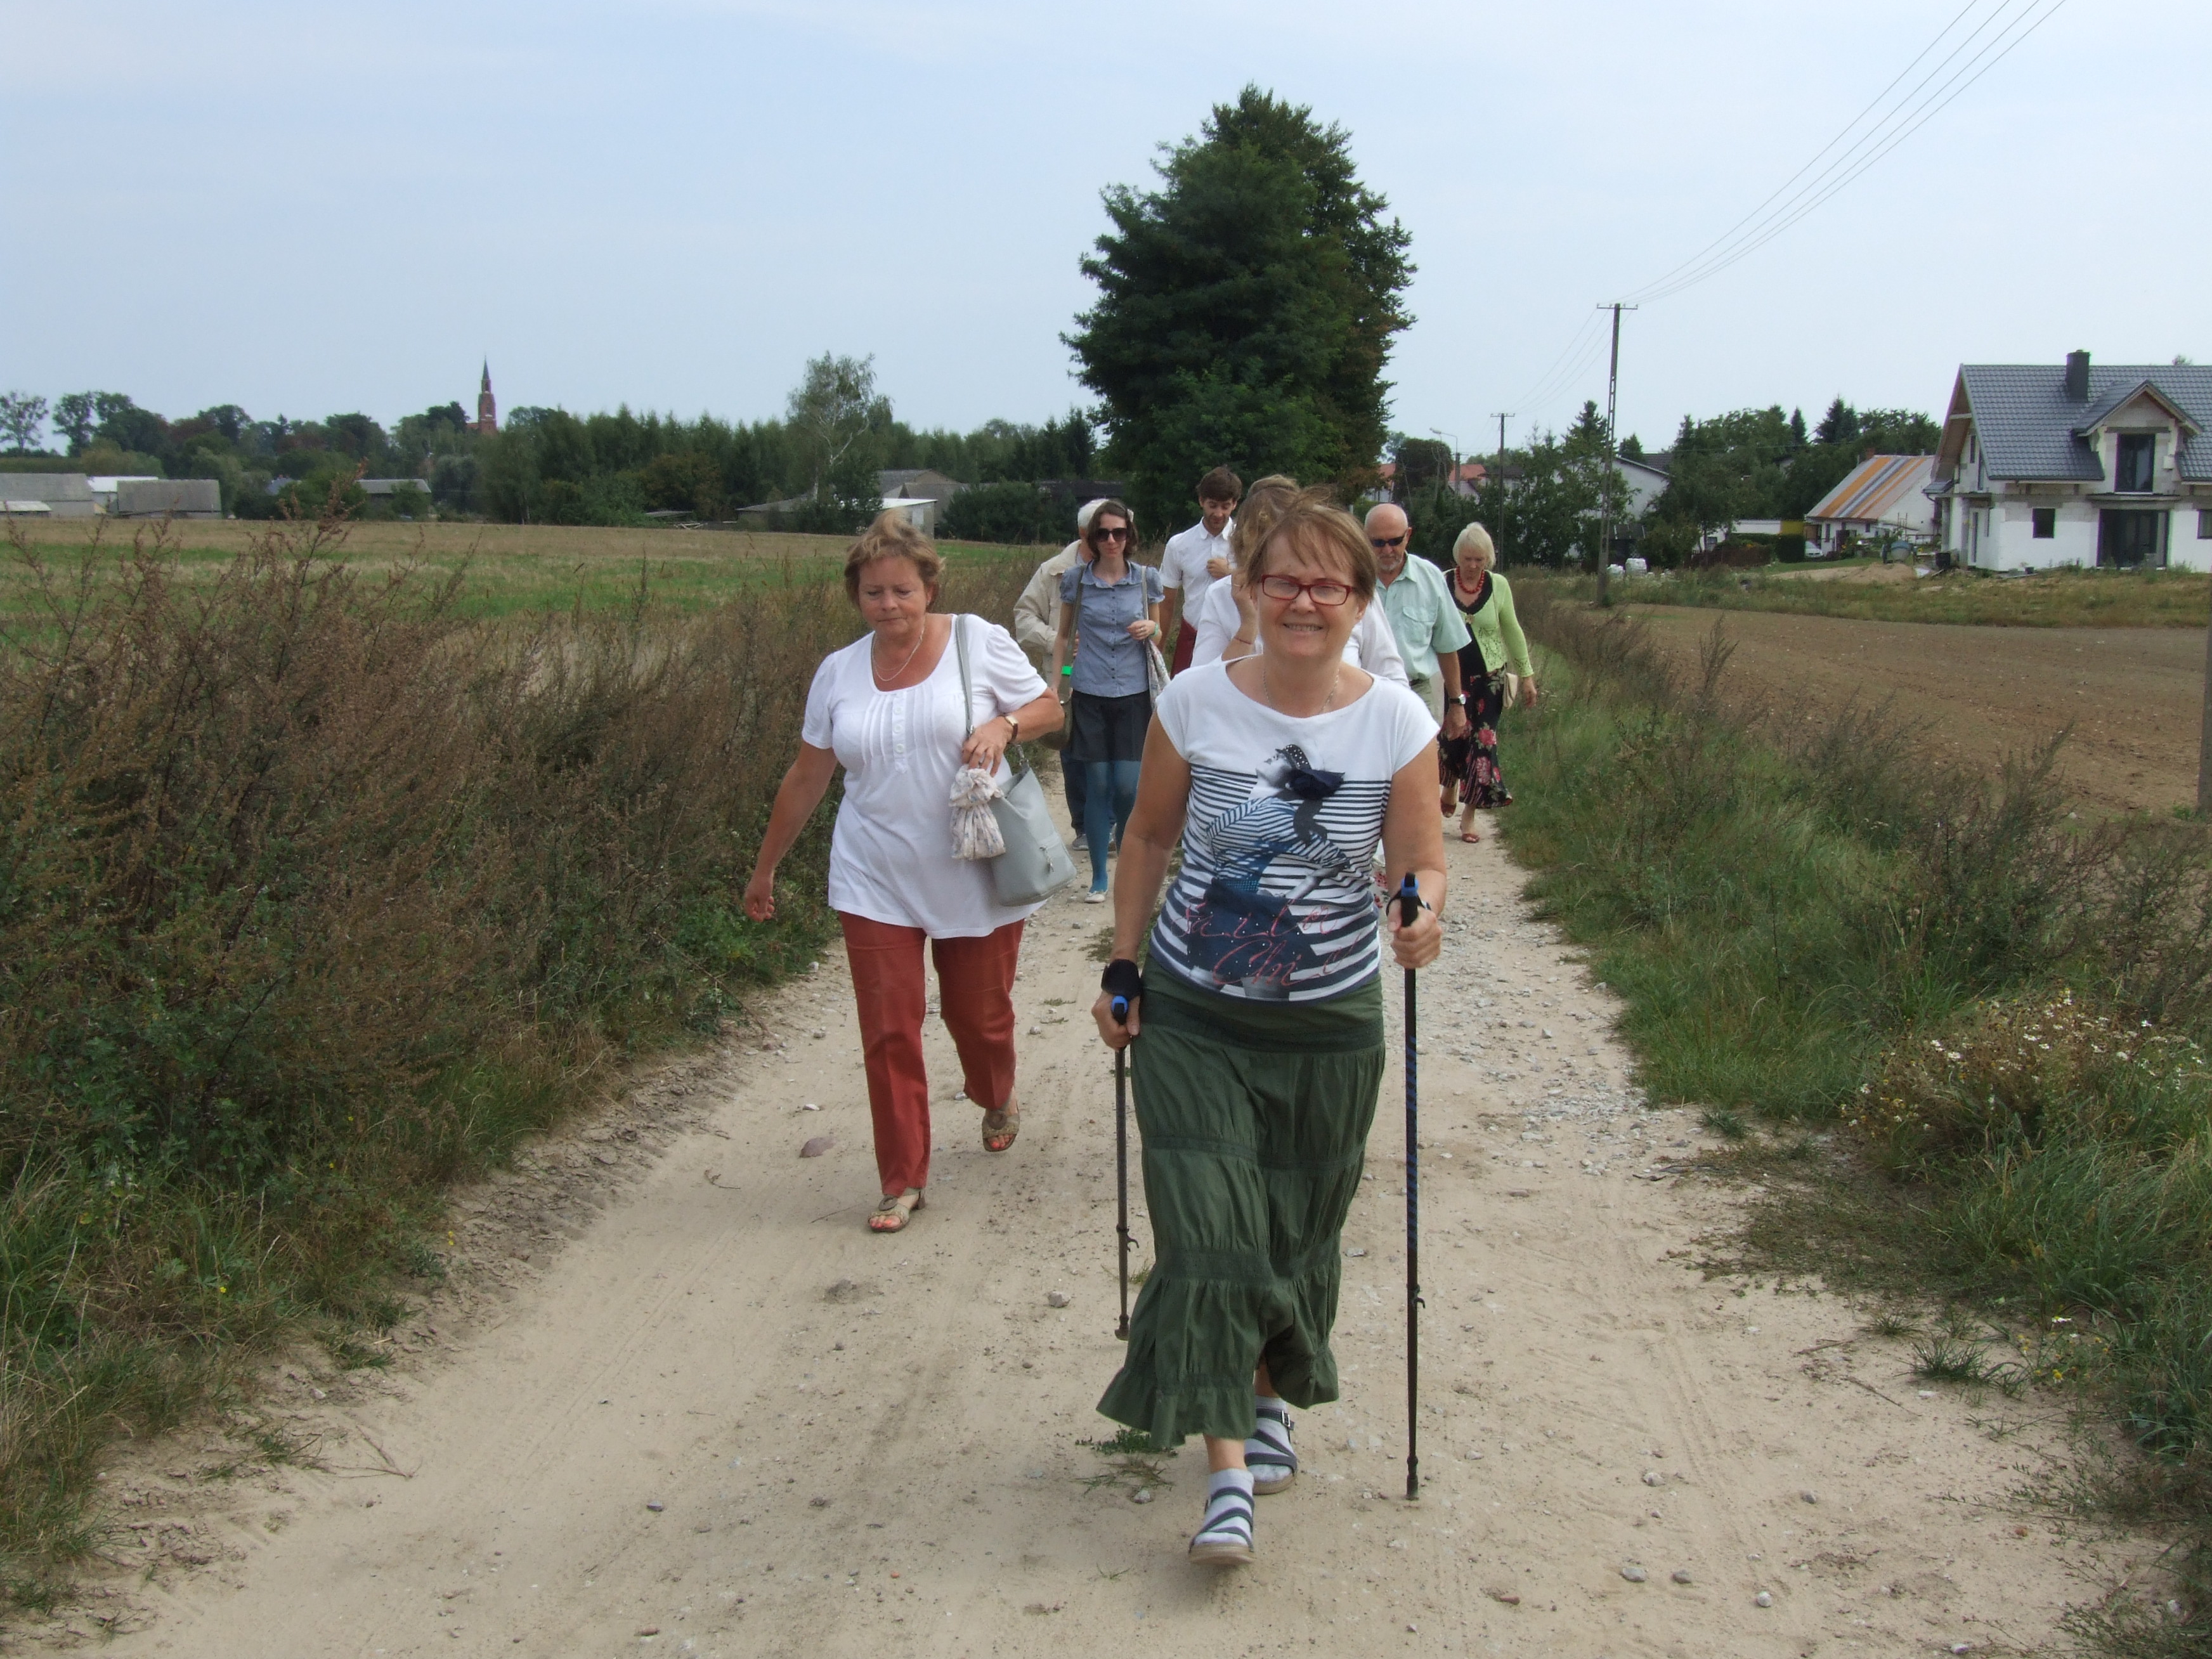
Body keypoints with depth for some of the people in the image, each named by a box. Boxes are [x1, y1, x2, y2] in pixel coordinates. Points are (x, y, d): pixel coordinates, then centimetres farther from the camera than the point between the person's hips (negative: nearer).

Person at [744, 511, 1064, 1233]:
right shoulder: (838, 673, 4)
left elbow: (1048, 706, 3)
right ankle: (903, 1179, 13)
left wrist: (1003, 724, -19)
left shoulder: (979, 640, -4)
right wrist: (765, 868, 15)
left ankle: (998, 1101, 46)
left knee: (979, 1014, 11)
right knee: (889, 1032, -1)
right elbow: (807, 779, 11)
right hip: (877, 884, 2)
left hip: (977, 881, -1)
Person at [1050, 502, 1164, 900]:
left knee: (1128, 785, -5)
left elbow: (1158, 632, 15)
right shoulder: (1075, 579, 2)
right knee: (1097, 784, 0)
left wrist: (1150, 629, -8)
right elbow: (1064, 636, 12)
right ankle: (1099, 877, 11)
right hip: (1089, 694, 0)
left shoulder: (1146, 578, 3)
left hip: (1133, 694, 0)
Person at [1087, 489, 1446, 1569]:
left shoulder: (1397, 721, -8)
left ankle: (1274, 1402, 39)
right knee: (1208, 1232, -7)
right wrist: (1121, 969, 5)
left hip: (1329, 1024, 1)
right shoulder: (1196, 703, -8)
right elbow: (1149, 837, 5)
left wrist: (1422, 916, -26)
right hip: (1193, 1016, -1)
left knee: (1298, 1231, 13)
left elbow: (1421, 863, -3)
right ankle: (1227, 1475, 0)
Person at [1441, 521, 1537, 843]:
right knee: (1453, 736, 0)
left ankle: (1470, 814, 9)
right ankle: (1448, 792, 31)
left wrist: (1527, 674, 9)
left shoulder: (1499, 586, 0)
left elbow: (1512, 632, 9)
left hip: (1488, 679, 1)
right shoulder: (1442, 584, -4)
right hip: (1450, 676, -1)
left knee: (1483, 741, -1)